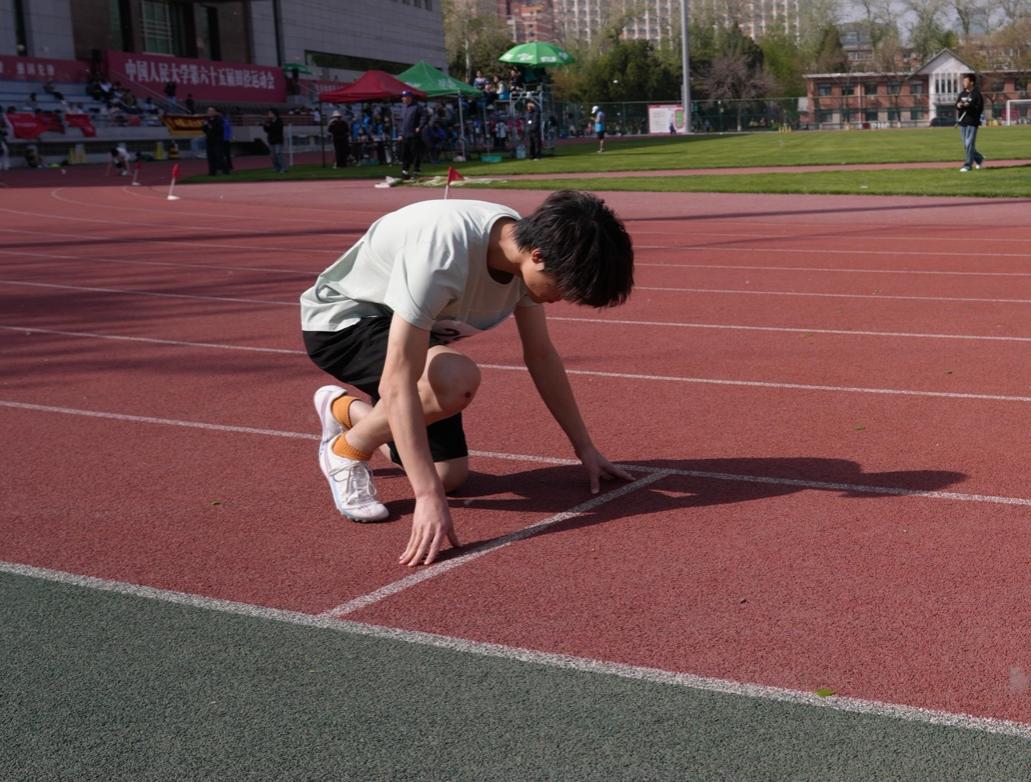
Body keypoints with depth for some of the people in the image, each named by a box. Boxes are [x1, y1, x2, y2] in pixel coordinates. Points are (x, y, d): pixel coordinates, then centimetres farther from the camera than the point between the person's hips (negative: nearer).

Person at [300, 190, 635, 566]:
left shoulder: (528, 243, -14)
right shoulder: (443, 252, -38)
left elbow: (541, 355, 0)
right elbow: (397, 383, -40)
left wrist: (585, 448, 2)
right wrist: (428, 496, -44)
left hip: (407, 328, 7)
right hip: (338, 322, -7)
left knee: (450, 474, 1)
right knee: (457, 378, -35)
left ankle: (343, 409, 25)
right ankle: (345, 452, -8)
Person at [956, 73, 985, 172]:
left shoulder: (977, 94, -7)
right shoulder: (962, 94, 14)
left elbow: (980, 108, -13)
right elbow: (956, 106, 13)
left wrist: (969, 106, -24)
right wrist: (958, 105, -9)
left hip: (972, 123, -7)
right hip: (962, 123, 7)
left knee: (969, 144, -9)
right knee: (966, 145, 13)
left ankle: (968, 165, -5)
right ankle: (979, 159, 33)